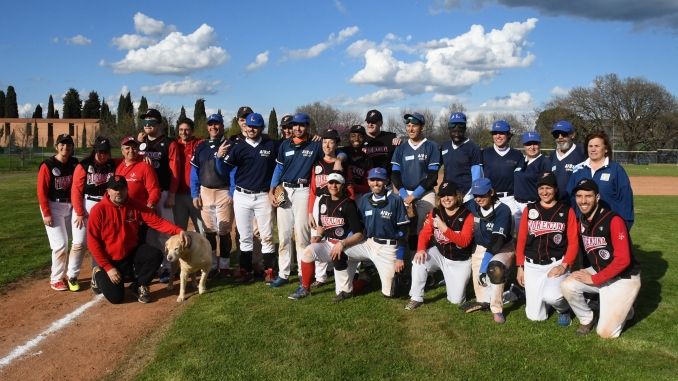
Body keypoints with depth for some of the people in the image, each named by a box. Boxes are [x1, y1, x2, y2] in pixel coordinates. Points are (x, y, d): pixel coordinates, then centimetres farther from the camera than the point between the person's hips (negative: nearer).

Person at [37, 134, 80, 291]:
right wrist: (46, 214, -17)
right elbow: (41, 191, -13)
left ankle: (71, 275, 22)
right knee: (60, 244, -7)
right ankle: (56, 279, 9)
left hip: (70, 206, 5)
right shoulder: (47, 165, -12)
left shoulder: (75, 164, 2)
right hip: (53, 207, -5)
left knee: (79, 242, 7)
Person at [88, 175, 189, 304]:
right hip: (110, 259, -3)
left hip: (132, 252, 3)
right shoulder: (98, 210, -18)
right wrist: (108, 267, -17)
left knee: (156, 255, -25)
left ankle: (139, 286, 2)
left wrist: (178, 230, -33)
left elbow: (157, 221, -15)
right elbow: (93, 242, -15)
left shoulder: (135, 205, -9)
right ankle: (100, 274, 23)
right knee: (115, 297, -11)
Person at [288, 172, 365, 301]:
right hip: (327, 244, 5)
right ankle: (305, 288, -7)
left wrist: (342, 243, -28)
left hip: (346, 247, -5)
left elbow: (359, 234, -15)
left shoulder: (349, 204, -11)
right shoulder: (323, 201, 8)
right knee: (308, 252, -25)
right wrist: (318, 236, 0)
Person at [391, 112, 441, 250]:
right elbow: (395, 175, 5)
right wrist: (405, 195, -9)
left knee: (423, 231, -10)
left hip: (425, 195, -3)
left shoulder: (432, 147, 0)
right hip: (405, 195, 3)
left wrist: (414, 195, -11)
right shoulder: (401, 149, 9)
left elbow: (432, 175, -6)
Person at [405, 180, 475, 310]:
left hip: (460, 262, -3)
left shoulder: (467, 215, -16)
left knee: (456, 300, -4)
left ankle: (459, 283, 31)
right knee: (419, 260, -28)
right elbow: (425, 233, -5)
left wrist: (445, 229, -34)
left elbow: (464, 242, -24)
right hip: (439, 254, 3)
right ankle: (416, 298, -13)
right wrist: (421, 249, -25)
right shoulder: (435, 213, -3)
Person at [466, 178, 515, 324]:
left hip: (502, 248, -5)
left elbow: (497, 240, -31)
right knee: (479, 281, -4)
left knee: (494, 268, -34)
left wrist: (484, 265, -37)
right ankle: (484, 301, 31)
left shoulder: (503, 210, -25)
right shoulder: (471, 206, -12)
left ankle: (497, 309, -19)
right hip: (480, 247, 5)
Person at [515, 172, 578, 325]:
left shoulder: (567, 211, 1)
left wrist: (564, 266, -15)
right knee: (535, 316, 0)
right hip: (532, 266, 2)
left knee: (551, 296, -32)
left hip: (557, 264, -2)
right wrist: (520, 267, 3)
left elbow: (573, 242, -2)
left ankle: (564, 308, 6)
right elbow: (521, 240, 8)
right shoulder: (529, 210, 7)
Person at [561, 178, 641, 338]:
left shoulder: (613, 220, -23)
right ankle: (587, 319, 7)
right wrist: (585, 273, -6)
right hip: (597, 272, 6)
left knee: (606, 332, -10)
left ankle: (625, 309, 21)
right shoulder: (581, 222, -1)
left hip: (624, 278, -6)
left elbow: (623, 260, -26)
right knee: (568, 286, -19)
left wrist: (594, 279, -21)